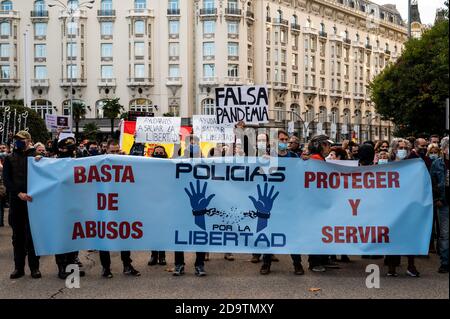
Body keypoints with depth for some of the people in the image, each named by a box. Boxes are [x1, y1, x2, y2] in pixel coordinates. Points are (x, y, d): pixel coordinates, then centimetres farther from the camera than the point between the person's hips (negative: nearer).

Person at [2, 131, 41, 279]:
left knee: (32, 234, -1)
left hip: (32, 201, -2)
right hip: (16, 201, 2)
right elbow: (6, 180, 2)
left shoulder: (36, 156, 6)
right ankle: (19, 267, 13)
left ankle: (34, 267, 6)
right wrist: (19, 193, -12)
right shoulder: (10, 159, 11)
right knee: (18, 235, 6)